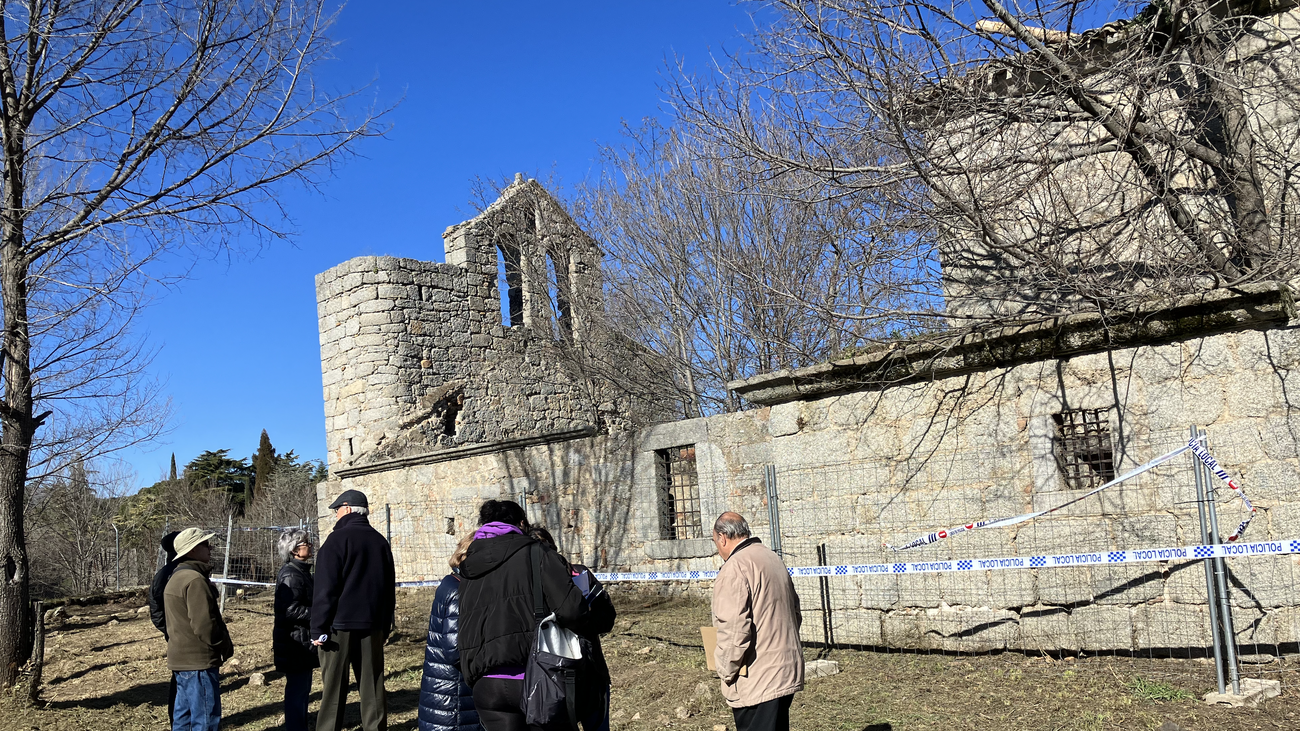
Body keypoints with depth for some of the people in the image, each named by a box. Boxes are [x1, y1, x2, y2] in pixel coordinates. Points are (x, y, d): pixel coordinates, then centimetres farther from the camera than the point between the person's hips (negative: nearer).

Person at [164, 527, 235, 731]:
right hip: (199, 661, -11)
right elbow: (204, 625, -23)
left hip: (181, 658, 11)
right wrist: (226, 646, -8)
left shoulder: (176, 577, 16)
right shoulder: (195, 580, -18)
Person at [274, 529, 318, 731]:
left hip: (302, 642, 10)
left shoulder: (301, 572, 14)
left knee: (302, 689, 17)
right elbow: (290, 610, -25)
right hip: (295, 643, -10)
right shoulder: (291, 576, -18)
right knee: (297, 690, -3)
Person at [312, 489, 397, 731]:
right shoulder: (380, 541, 10)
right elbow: (390, 588, 15)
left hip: (340, 624, -5)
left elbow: (325, 589, -12)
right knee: (372, 686, 9)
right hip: (373, 626, 5)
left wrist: (318, 629, -9)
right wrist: (385, 626, 21)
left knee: (333, 687, 1)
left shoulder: (338, 539, -8)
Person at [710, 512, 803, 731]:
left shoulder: (734, 569, -17)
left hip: (757, 682, -9)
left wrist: (726, 671, -10)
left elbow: (734, 630, -22)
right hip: (787, 672, 9)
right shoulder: (773, 559, 12)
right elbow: (795, 613, 20)